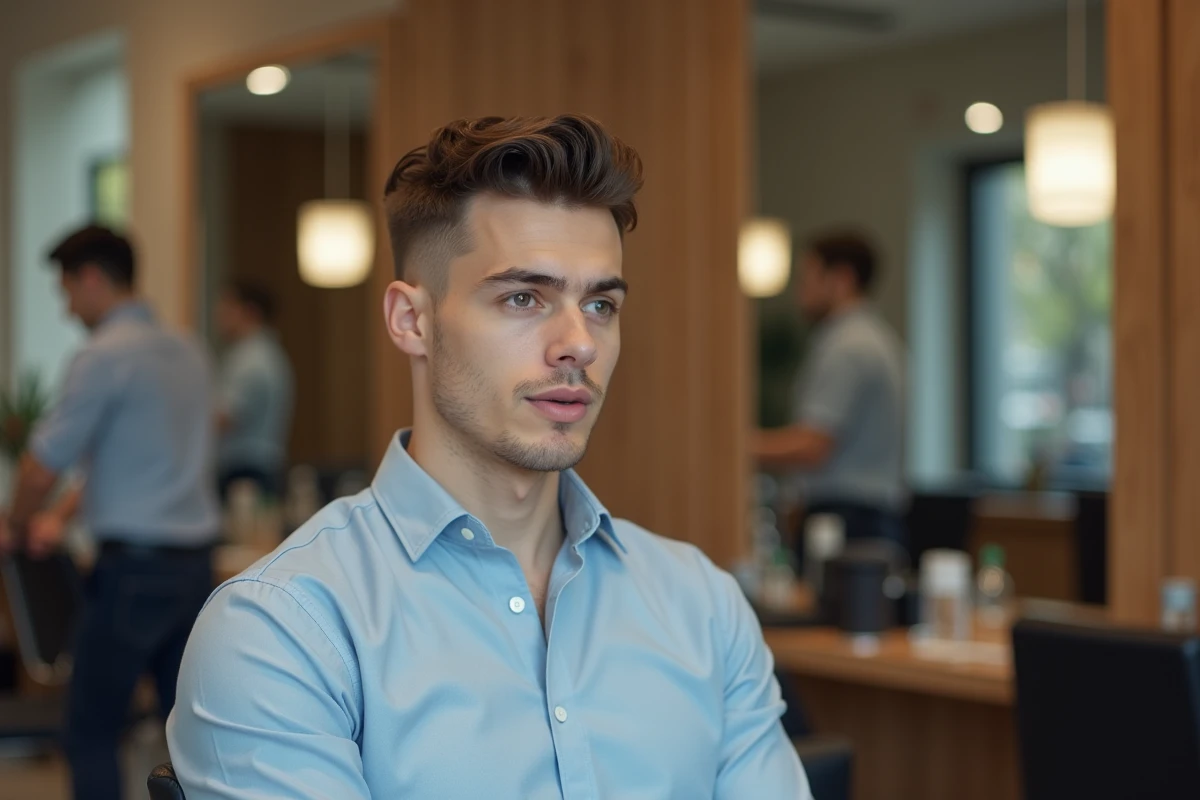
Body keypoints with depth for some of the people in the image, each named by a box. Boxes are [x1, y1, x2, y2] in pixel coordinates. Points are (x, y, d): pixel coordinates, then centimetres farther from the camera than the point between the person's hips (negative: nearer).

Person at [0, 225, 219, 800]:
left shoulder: (104, 356, -12)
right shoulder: (187, 353, 13)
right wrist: (60, 516, 25)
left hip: (134, 569, -8)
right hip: (193, 565, 8)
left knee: (90, 734, 3)